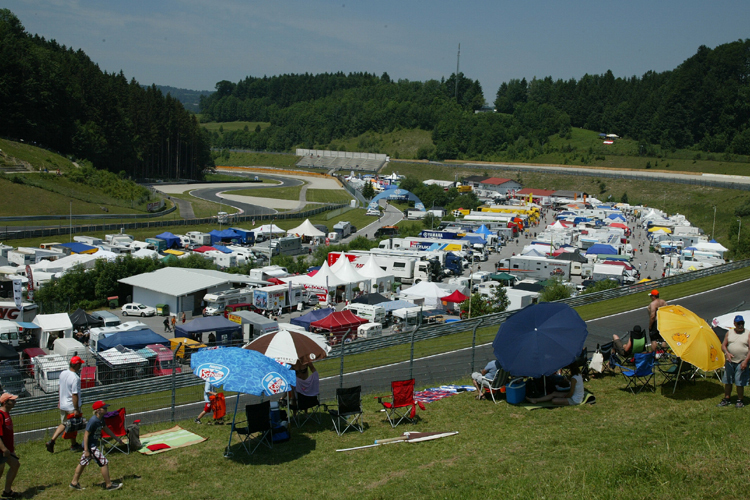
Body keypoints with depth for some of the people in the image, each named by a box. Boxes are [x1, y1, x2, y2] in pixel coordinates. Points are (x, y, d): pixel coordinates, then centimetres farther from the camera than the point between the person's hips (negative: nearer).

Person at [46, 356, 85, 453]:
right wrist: (76, 409, -19)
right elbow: (74, 394, -26)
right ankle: (73, 445, 27)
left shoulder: (63, 374, -1)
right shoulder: (75, 378, -26)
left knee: (63, 423, 21)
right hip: (72, 406, -7)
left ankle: (51, 441, 9)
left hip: (63, 405, 7)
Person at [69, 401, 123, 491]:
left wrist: (116, 438, 25)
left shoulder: (101, 419, 3)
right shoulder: (93, 421, -25)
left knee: (83, 463, 19)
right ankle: (109, 485, 3)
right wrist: (86, 450, -23)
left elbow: (106, 429, 19)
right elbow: (86, 435, -23)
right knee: (104, 462, -6)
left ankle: (74, 483, 32)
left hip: (93, 445, 10)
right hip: (90, 446, -10)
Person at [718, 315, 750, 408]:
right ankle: (726, 399, 19)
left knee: (740, 383, -1)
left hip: (741, 363, -3)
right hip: (730, 361, 3)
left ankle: (740, 401, 12)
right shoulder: (729, 333, 8)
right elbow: (723, 345, 9)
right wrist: (727, 353, -11)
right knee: (727, 381, 9)